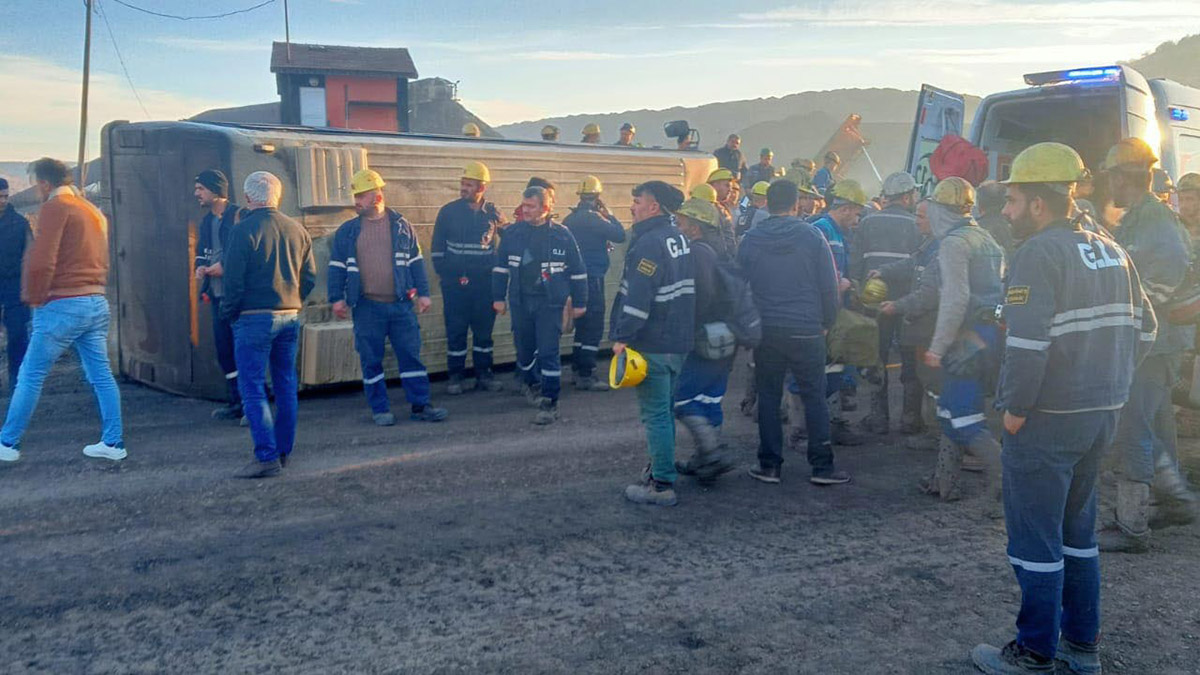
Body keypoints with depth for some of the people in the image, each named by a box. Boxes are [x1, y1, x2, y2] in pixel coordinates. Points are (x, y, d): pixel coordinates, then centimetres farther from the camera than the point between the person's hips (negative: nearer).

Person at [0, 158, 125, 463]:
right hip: (97, 302, 8)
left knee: (30, 375, 2)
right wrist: (93, 289, 16)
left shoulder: (55, 207, -8)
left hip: (63, 305, -8)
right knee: (101, 375, 9)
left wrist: (34, 298, -4)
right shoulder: (93, 211, 17)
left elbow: (41, 260, -16)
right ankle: (113, 442, 9)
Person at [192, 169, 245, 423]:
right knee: (224, 348, 11)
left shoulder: (238, 215, -9)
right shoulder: (206, 222, 17)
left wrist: (225, 266, -19)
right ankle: (237, 402, 20)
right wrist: (201, 266, 4)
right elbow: (201, 252, 25)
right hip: (218, 294, 9)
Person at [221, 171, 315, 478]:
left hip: (254, 318, -6)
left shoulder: (244, 230, -10)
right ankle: (284, 451, 20)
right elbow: (310, 277, 10)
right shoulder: (297, 229, 7)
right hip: (290, 316, 6)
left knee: (253, 389, -2)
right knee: (286, 386, 13)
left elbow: (233, 279, -11)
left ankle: (267, 457, -7)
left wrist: (230, 313, 2)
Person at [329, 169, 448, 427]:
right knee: (371, 360, 4)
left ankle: (420, 405, 10)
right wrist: (337, 298, 0)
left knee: (411, 355, 2)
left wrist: (423, 293, 5)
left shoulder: (401, 226, 7)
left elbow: (416, 261, 10)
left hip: (401, 304, 0)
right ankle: (379, 409, 14)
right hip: (366, 307, 0)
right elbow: (337, 267, 8)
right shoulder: (347, 231, 6)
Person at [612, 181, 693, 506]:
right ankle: (662, 470, 31)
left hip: (652, 344, -9)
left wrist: (623, 337, -18)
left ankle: (662, 485, -1)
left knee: (655, 414, -4)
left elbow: (638, 298, -24)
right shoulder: (679, 238, 12)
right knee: (666, 409, 19)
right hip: (678, 341, 9)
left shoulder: (649, 243, -18)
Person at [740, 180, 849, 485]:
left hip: (765, 330, 2)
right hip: (806, 330, -2)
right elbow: (830, 285, -3)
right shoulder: (812, 236, -4)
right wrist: (827, 322, 10)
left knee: (768, 397, 10)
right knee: (815, 397, 6)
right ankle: (822, 466, 7)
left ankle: (769, 465, 12)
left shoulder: (750, 240, 2)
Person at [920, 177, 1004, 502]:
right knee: (950, 411, 16)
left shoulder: (953, 242, -13)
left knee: (964, 419, -4)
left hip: (967, 338, -9)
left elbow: (955, 299, -20)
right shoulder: (985, 238, 15)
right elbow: (998, 289, 19)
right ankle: (944, 482, 23)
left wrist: (938, 346, -17)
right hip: (990, 333, 9)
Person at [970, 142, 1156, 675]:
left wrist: (1015, 407, -15)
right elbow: (1142, 328, 14)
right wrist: (1108, 382, 17)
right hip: (1103, 413, 9)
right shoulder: (1110, 251, 10)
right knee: (1077, 528, 19)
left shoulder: (1040, 253, -15)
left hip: (1047, 417, -8)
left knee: (1035, 537, 3)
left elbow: (1028, 340, -24)